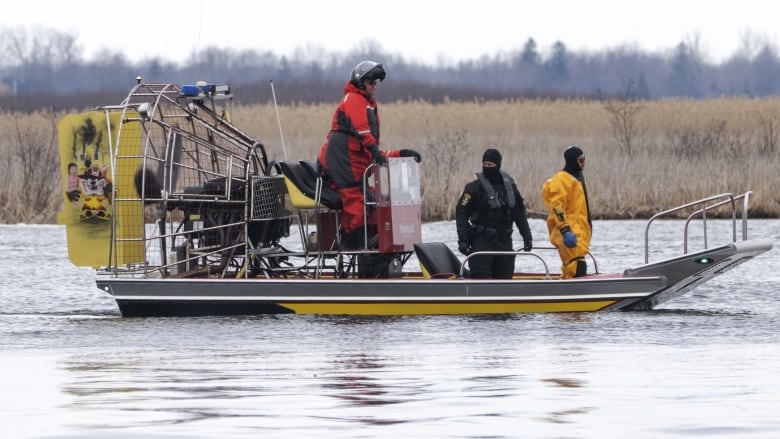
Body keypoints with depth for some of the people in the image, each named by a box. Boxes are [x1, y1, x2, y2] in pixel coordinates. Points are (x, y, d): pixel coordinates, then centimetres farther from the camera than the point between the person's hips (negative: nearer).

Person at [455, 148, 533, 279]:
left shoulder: (509, 185, 9)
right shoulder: (474, 187, -4)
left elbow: (519, 213, 16)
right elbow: (461, 213, -6)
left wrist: (527, 237, 12)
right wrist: (463, 240, -15)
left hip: (504, 241, 4)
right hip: (482, 241, -4)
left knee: (504, 278, 7)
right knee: (480, 278, -12)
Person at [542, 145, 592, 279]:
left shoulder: (577, 177, 21)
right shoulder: (562, 179, -11)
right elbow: (557, 207, -19)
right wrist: (565, 230, -26)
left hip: (579, 231, 11)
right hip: (570, 233, -10)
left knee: (569, 270, 13)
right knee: (578, 268, -21)